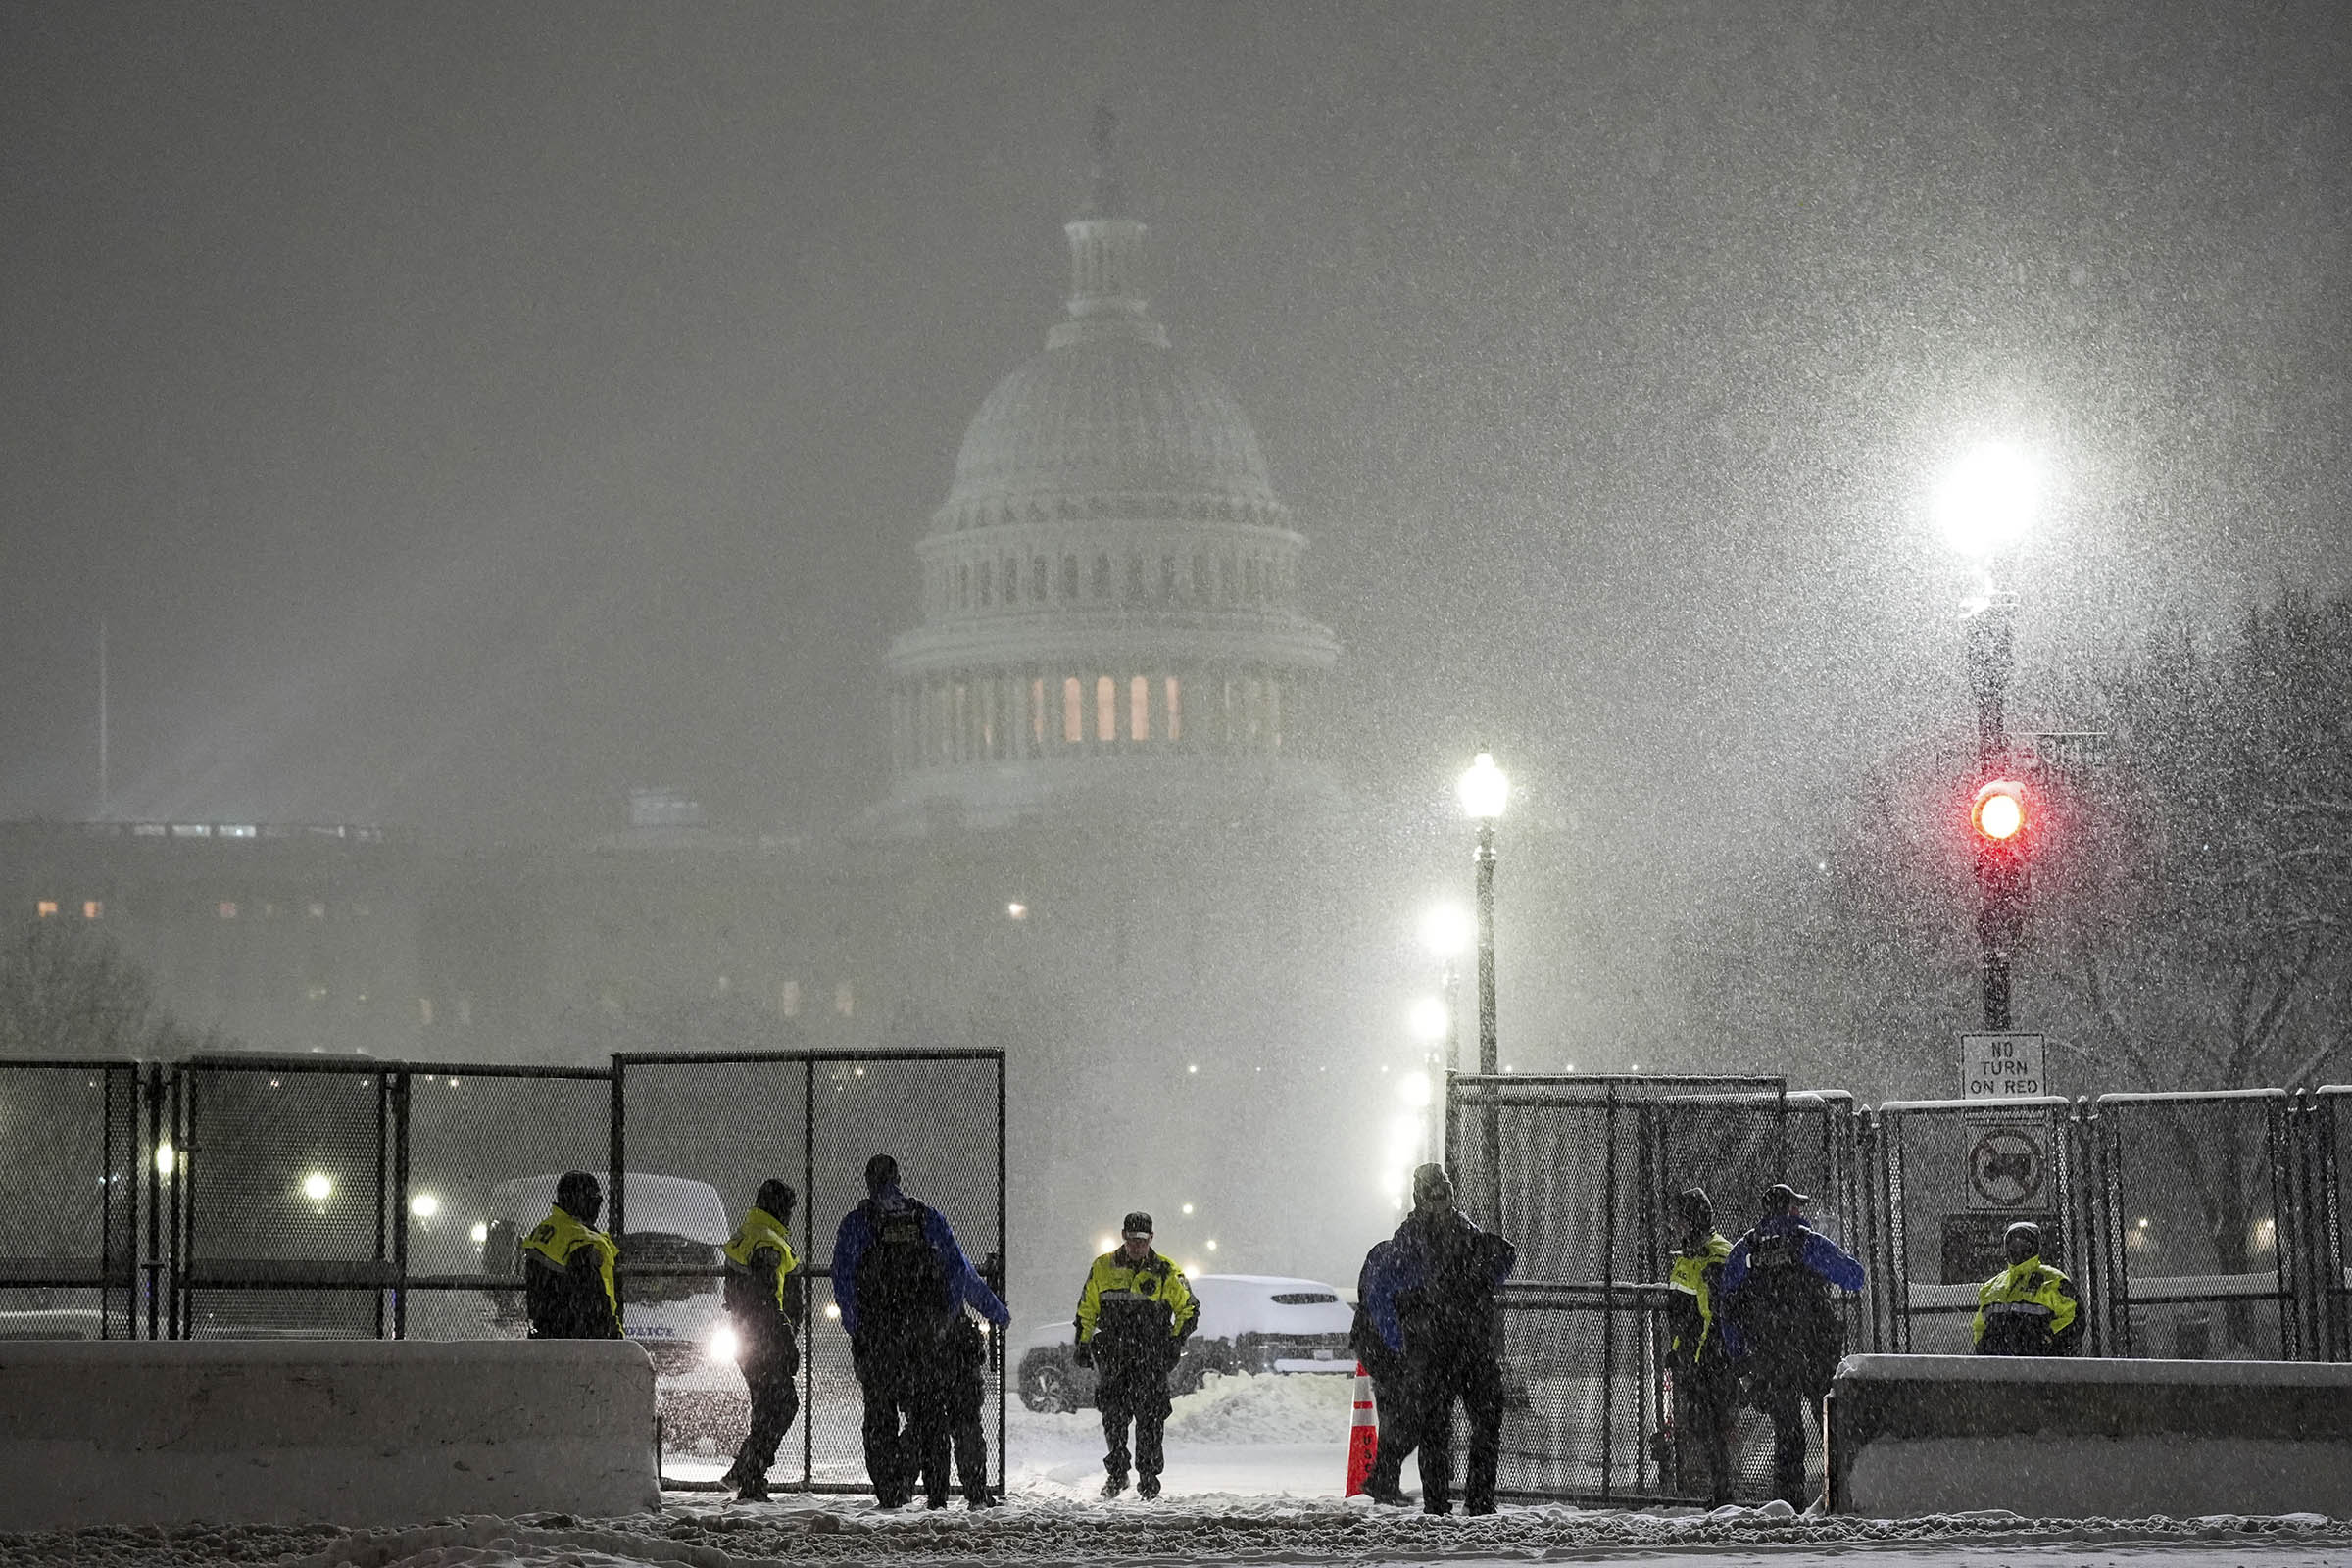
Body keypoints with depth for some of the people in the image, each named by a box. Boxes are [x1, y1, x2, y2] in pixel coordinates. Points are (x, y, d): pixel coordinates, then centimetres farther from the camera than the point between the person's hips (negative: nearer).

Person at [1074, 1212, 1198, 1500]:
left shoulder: (1166, 1272, 2)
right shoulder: (1103, 1268, 7)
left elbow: (1189, 1309, 9)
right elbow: (1086, 1310, 17)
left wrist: (1175, 1341, -3)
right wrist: (1083, 1344, 10)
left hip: (1152, 1357, -2)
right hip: (1113, 1356, 2)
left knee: (1150, 1417, -5)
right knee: (1113, 1414, -1)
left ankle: (1149, 1476, 2)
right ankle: (1116, 1472, 13)